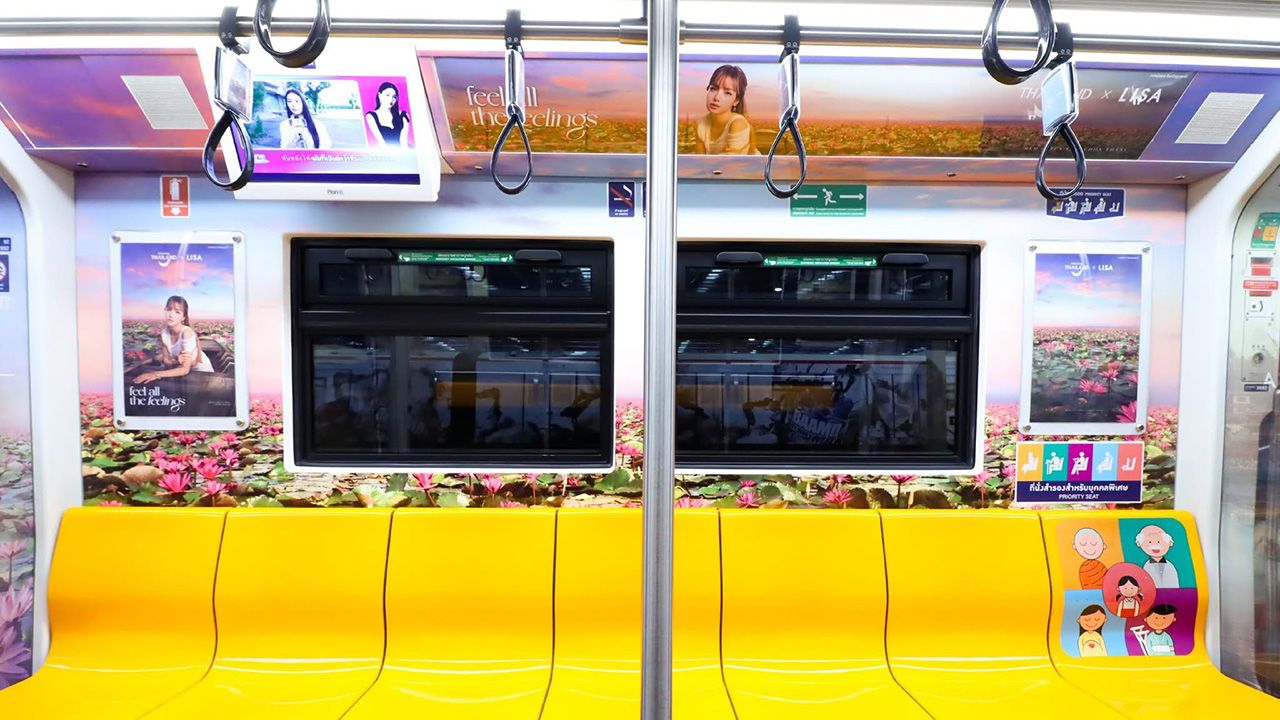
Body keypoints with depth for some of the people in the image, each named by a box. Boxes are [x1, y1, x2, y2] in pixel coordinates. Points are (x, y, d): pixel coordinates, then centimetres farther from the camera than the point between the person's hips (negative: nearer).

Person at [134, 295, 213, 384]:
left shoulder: (186, 332, -29)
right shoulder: (164, 332, -11)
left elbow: (185, 370, -31)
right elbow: (166, 361, -7)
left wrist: (156, 374, -31)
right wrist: (177, 361, -28)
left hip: (202, 372, -4)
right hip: (184, 370, 4)